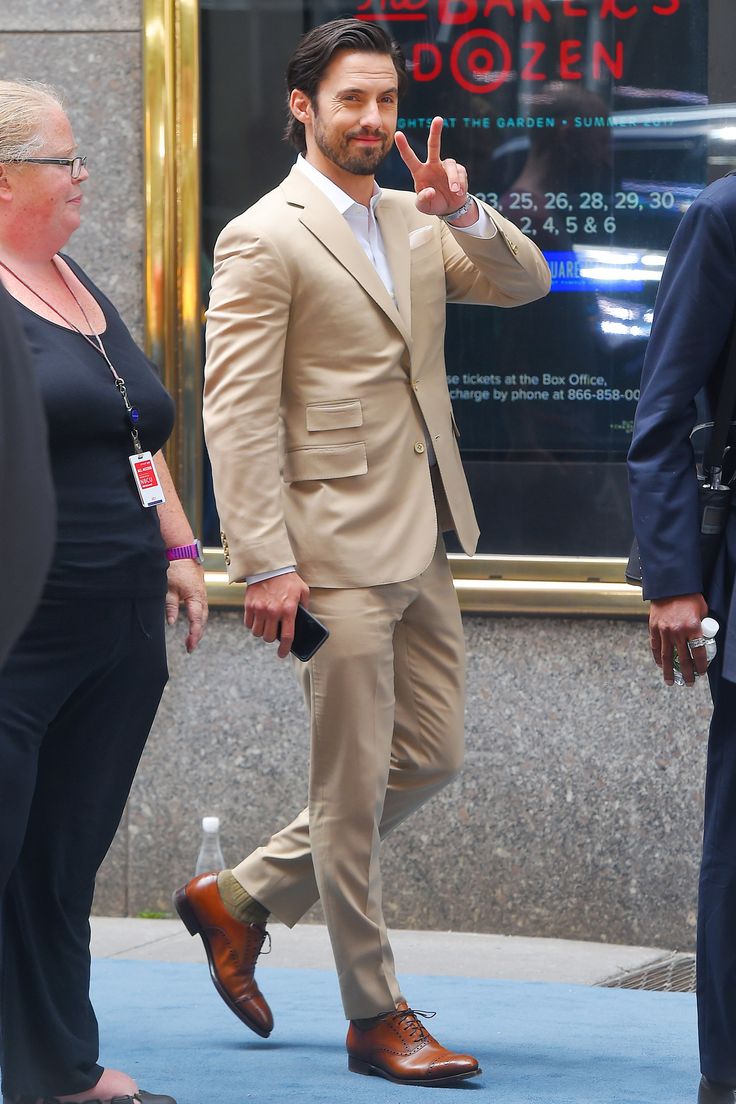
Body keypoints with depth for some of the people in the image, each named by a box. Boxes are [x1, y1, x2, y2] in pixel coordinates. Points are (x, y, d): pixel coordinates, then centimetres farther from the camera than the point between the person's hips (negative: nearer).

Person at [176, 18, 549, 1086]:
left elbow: (525, 283, 12)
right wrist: (264, 563, -19)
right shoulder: (263, 240, -8)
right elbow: (237, 410, -13)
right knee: (354, 787, -1)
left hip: (421, 544, 8)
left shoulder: (414, 224, 14)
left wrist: (465, 212, -8)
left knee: (430, 758, 14)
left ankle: (242, 899, 27)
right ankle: (376, 1017, 8)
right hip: (337, 550, -8)